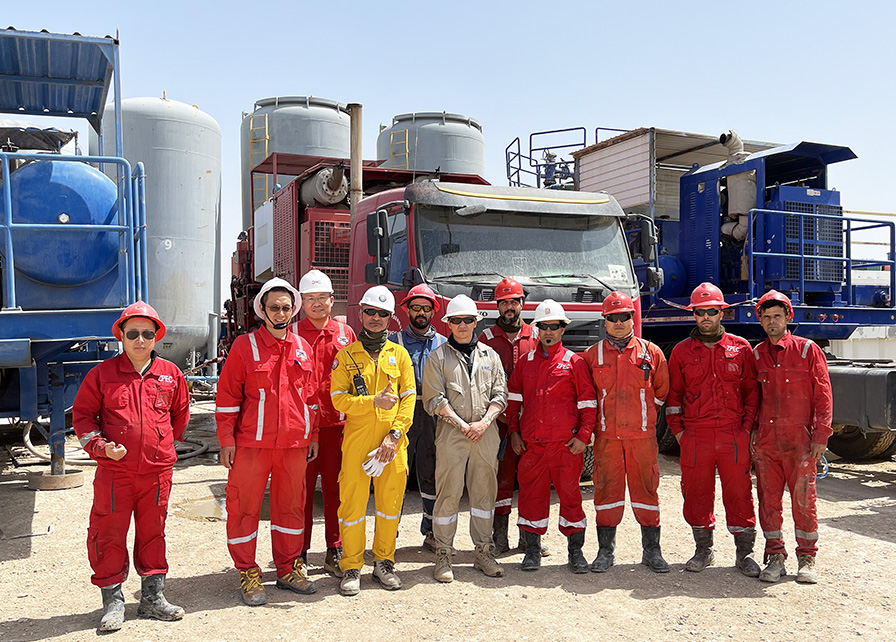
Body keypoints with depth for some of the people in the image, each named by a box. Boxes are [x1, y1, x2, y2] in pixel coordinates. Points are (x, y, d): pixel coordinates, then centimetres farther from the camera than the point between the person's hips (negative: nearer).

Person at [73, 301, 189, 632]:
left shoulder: (170, 374, 4)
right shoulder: (102, 373, -1)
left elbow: (180, 412, 18)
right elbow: (82, 413, 3)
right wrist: (101, 445, -9)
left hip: (157, 471, 2)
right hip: (114, 471, -2)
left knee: (153, 533, 12)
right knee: (109, 534, 4)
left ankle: (152, 598, 24)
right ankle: (113, 601, 20)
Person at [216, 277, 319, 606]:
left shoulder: (303, 348, 9)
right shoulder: (245, 346, -3)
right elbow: (227, 396, -3)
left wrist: (313, 436, 14)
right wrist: (226, 440, -7)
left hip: (294, 444, 4)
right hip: (251, 444, -4)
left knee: (291, 505, 12)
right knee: (244, 507, 3)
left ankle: (288, 569, 25)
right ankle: (248, 573, 17)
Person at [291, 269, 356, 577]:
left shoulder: (345, 334, 9)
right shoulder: (291, 334, 5)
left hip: (337, 424, 1)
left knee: (335, 487, 7)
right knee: (301, 488, 3)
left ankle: (335, 552, 18)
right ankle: (298, 554, 15)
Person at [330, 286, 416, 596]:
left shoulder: (399, 354, 10)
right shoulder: (346, 355, 5)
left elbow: (408, 397, 4)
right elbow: (338, 398, -4)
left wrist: (395, 434, -7)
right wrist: (374, 402, -17)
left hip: (393, 442, 2)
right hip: (356, 441, -2)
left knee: (390, 503, 8)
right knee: (353, 504, 0)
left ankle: (384, 562, 23)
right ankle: (351, 567, 14)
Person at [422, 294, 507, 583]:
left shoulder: (490, 355, 12)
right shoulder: (438, 356, 2)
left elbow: (500, 394, 8)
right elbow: (435, 399, -4)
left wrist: (485, 421, -8)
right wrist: (463, 425, -11)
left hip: (486, 434, 3)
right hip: (451, 433, -3)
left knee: (484, 493, 9)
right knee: (448, 496, -1)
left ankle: (483, 552, 20)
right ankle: (443, 556, 9)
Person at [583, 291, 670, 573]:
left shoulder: (651, 352, 6)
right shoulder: (593, 354, 6)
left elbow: (662, 389, 14)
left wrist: (642, 412, 12)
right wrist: (600, 416, 9)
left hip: (642, 434, 0)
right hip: (606, 436, 0)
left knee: (646, 489, 4)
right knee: (607, 490, 3)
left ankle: (652, 551, 16)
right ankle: (605, 551, 13)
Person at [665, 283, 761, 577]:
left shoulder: (740, 348, 6)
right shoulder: (681, 351, 7)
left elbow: (752, 390, 8)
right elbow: (673, 393, 11)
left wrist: (748, 427, -1)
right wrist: (677, 430, 3)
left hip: (734, 436, -1)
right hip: (695, 437, 1)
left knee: (739, 492, 3)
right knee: (697, 493, 7)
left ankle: (744, 553, 16)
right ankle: (703, 550, 23)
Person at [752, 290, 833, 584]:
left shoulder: (808, 350, 0)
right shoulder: (755, 355, 10)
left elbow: (823, 395, -1)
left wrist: (821, 435, -6)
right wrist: (752, 430, 9)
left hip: (799, 439, -3)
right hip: (766, 439, 3)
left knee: (803, 498, 1)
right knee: (768, 498, 5)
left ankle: (807, 558, 15)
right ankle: (775, 557, 16)